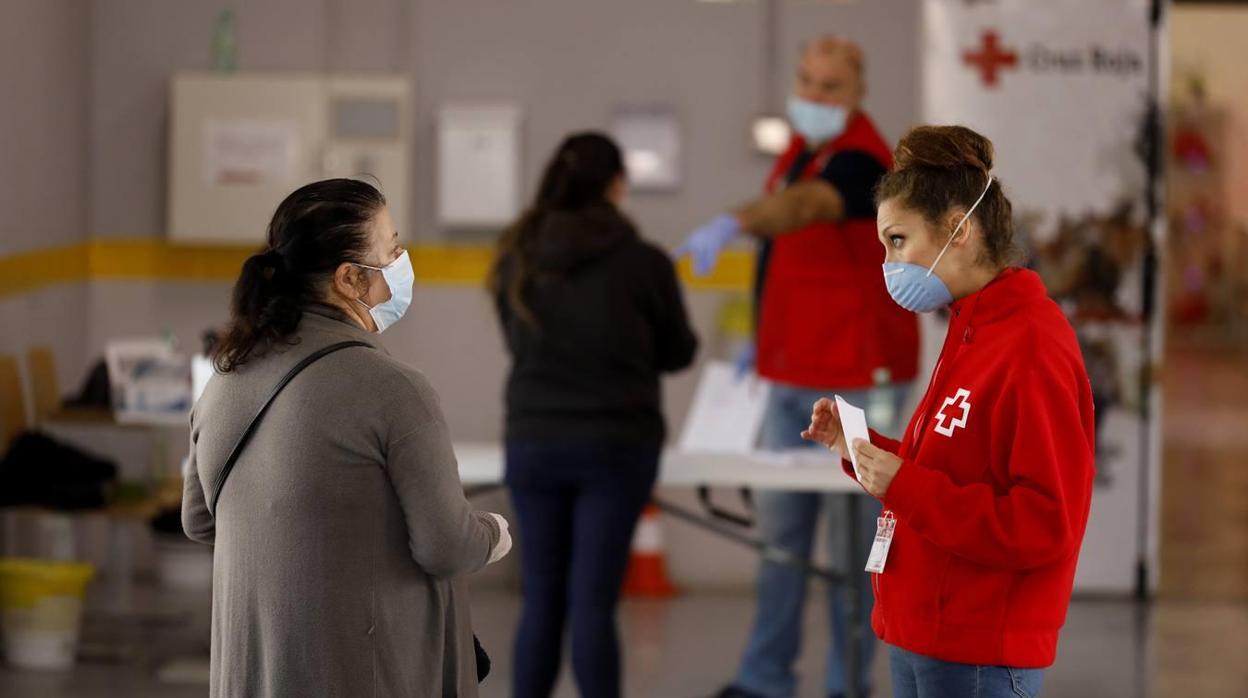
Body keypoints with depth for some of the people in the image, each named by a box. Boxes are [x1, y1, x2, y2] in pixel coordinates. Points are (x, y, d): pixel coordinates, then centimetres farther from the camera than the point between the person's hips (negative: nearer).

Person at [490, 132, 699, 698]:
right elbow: (678, 352, 4)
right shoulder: (643, 263, -10)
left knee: (542, 599, 10)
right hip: (616, 445, -3)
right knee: (592, 601, -2)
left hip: (533, 443, 3)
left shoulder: (518, 259, -2)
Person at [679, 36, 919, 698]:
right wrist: (764, 338, 18)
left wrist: (732, 223, -55)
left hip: (854, 383, -9)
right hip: (791, 376, 9)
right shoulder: (801, 149, 13)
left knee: (851, 533, -1)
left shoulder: (859, 160, -16)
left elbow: (804, 206, -38)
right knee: (779, 526, 10)